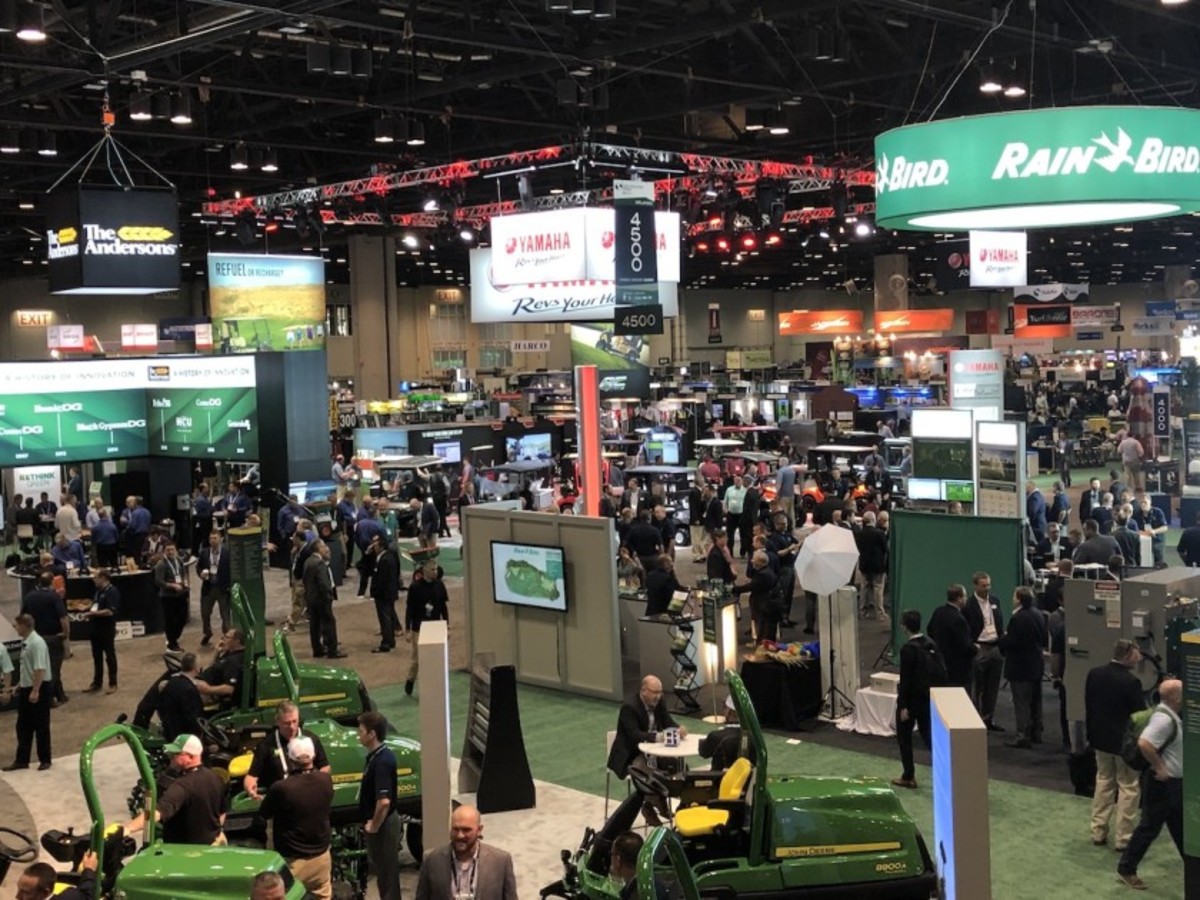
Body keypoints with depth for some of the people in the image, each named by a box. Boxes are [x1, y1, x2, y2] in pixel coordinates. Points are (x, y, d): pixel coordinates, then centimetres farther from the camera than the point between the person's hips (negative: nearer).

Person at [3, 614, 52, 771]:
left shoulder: (37, 643, -21)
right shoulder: (25, 642, 8)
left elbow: (40, 669, -25)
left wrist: (35, 691, -26)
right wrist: (21, 684, 21)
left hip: (39, 689, -9)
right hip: (26, 688, 9)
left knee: (41, 726, 2)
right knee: (23, 726, 13)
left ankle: (44, 760, 14)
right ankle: (21, 760, 21)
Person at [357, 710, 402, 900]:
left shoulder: (382, 761, -25)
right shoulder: (375, 756, 5)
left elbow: (384, 801, -32)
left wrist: (374, 825, -19)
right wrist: (372, 822, 15)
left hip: (383, 825, -10)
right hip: (379, 823, 10)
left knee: (387, 872, 2)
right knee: (380, 868, 21)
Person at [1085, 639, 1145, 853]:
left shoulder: (1094, 674, -3)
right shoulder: (1131, 681, -22)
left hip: (1100, 739, 6)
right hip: (1125, 742, -6)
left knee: (1103, 782, 19)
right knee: (1128, 788, 6)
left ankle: (1098, 832, 24)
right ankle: (1123, 838, 9)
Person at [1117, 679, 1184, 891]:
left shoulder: (1172, 716, 7)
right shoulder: (1164, 719, -24)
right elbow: (1144, 743, -37)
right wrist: (1159, 767, -26)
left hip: (1175, 783, 10)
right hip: (1163, 784, -10)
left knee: (1180, 827, 20)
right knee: (1149, 827, 0)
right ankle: (1126, 869, 10)